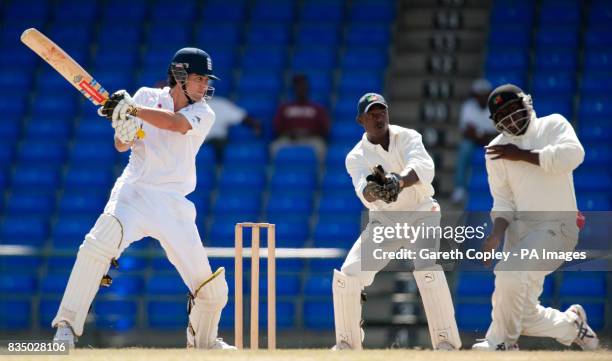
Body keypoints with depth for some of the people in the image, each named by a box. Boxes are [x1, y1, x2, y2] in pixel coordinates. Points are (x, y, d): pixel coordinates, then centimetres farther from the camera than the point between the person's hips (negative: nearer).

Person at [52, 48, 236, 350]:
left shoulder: (203, 114, 2)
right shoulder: (146, 97, 6)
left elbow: (174, 123, -19)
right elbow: (121, 146, 5)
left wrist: (130, 109, -30)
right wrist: (124, 129, -19)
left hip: (174, 206, 1)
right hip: (134, 193, -1)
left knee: (212, 290, 1)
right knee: (100, 242, -32)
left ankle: (202, 340, 32)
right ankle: (66, 327, -28)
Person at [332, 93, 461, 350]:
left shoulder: (407, 137, -12)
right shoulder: (357, 157, -9)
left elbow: (424, 167, -34)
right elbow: (365, 194, -29)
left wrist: (399, 182, -55)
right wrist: (373, 188, -54)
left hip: (420, 215, -3)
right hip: (383, 221, 3)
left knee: (428, 270, -28)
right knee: (347, 276, -8)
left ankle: (446, 344, -24)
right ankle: (346, 344, 12)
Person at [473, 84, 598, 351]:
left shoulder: (553, 125, -1)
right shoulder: (496, 150, 8)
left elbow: (572, 155, -20)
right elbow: (503, 202, 6)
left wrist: (522, 155, -15)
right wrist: (497, 233, -13)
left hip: (557, 226, -5)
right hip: (519, 230, 5)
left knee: (509, 273, -29)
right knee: (525, 315, 4)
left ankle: (501, 343, -10)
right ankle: (572, 324, 34)